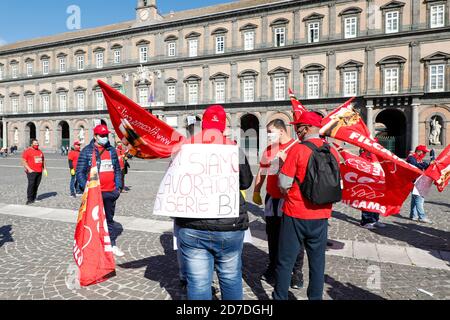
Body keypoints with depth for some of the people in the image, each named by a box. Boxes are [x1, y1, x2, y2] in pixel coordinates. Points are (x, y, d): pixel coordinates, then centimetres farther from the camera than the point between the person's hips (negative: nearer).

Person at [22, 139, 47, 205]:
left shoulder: (40, 151, 17)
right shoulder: (27, 151, -2)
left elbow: (43, 160, 24)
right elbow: (24, 161, -6)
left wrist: (44, 168, 15)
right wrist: (28, 169, -15)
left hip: (39, 172, 6)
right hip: (31, 172, -6)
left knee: (36, 185, 8)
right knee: (31, 185, -9)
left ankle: (34, 198, 17)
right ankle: (29, 200, -6)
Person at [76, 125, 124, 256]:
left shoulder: (112, 150, 10)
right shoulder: (87, 151, -3)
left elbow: (117, 170, 14)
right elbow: (80, 172, -5)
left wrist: (118, 186, 7)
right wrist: (86, 188, -13)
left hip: (110, 192, 4)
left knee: (109, 219, 14)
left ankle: (113, 245, 23)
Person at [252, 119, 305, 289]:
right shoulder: (268, 150, 12)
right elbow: (261, 172, 18)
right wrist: (256, 192, 18)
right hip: (272, 198, 6)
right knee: (272, 234, 14)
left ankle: (297, 271, 18)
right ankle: (273, 266, 30)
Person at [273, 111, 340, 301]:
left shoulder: (298, 149, -14)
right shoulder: (332, 152, 0)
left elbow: (284, 183, -13)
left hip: (295, 214, -4)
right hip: (321, 216, 5)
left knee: (285, 261, 10)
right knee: (317, 261, 17)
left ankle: (280, 297, 21)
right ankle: (316, 297, 28)